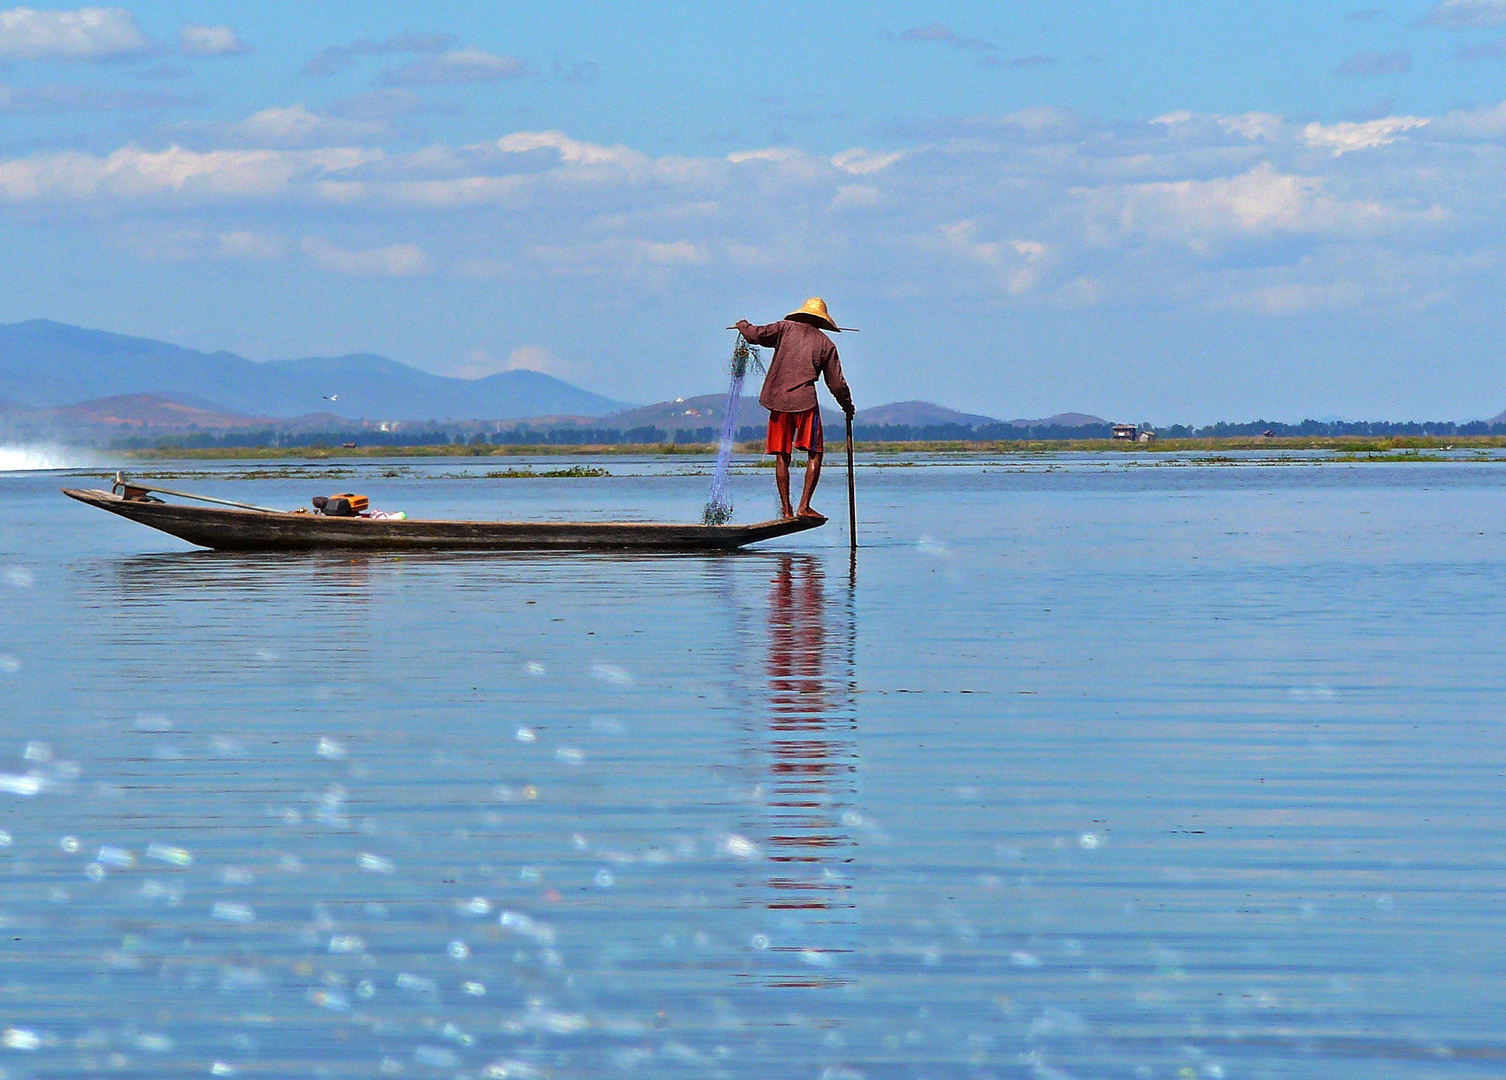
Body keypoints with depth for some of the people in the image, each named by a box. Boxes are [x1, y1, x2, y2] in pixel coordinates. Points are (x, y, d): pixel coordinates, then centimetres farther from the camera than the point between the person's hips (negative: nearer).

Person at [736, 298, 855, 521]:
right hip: (805, 400, -2)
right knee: (814, 454, 2)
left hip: (778, 400, 2)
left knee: (782, 457, 7)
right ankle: (804, 506, -8)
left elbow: (755, 335, -2)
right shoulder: (826, 344, 9)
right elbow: (837, 384, 11)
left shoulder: (786, 328, 9)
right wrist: (847, 405, 28)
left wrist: (743, 325, 20)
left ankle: (786, 509, 5)